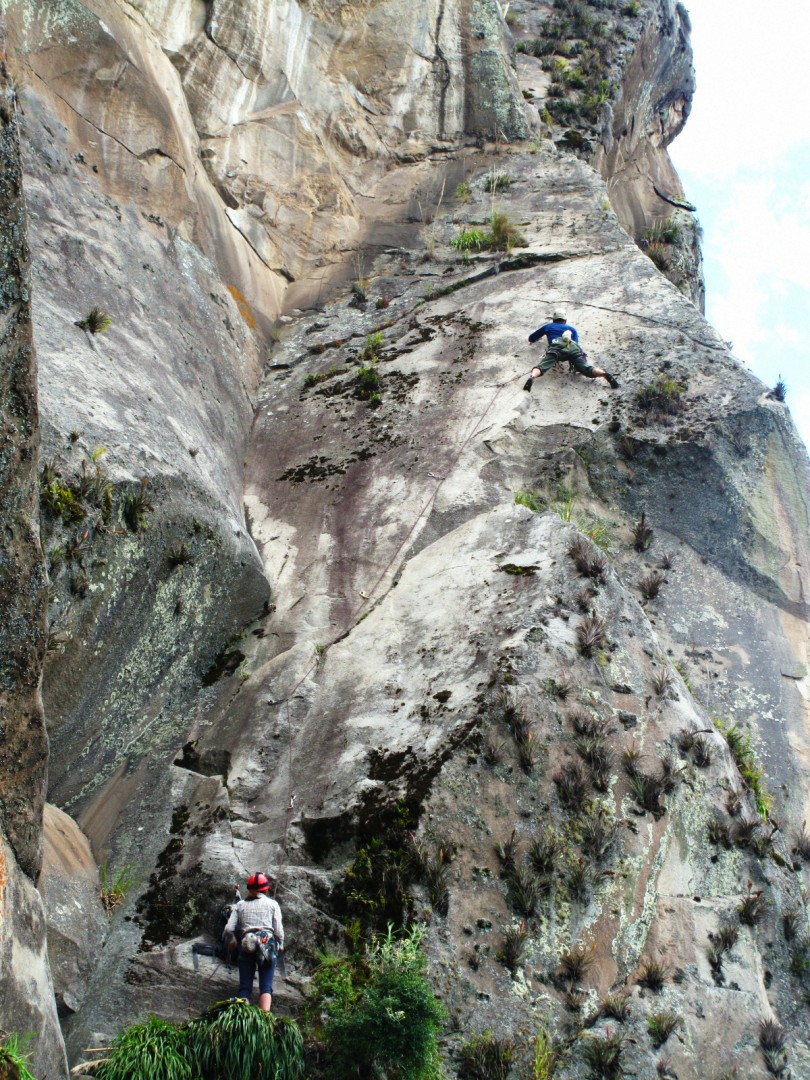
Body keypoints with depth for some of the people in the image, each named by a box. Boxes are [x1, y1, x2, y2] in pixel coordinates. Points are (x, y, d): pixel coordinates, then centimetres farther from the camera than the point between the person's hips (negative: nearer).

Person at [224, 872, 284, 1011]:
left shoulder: (240, 905, 16)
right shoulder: (272, 904, 13)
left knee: (244, 988, 3)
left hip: (246, 947, 1)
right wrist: (280, 945, 25)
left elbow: (228, 929, 7)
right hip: (268, 944, -1)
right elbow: (278, 929, 6)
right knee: (266, 987, -6)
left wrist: (232, 941, 27)